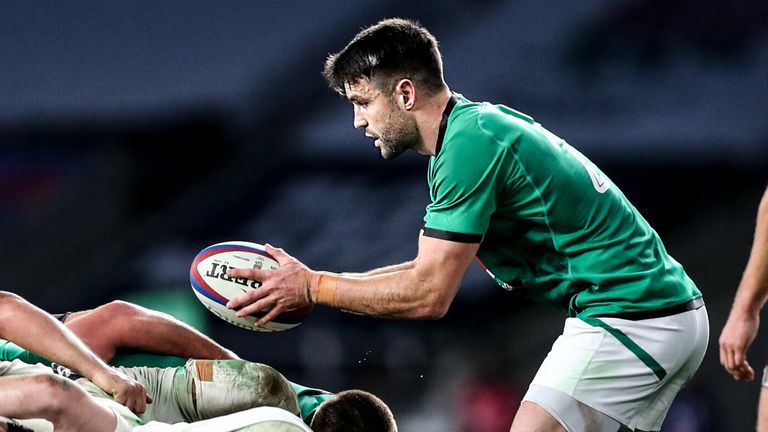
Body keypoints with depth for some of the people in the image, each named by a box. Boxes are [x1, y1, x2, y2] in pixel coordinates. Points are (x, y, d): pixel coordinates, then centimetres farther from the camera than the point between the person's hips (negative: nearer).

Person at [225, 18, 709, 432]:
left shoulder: (469, 144, -16)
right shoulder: (481, 124, 15)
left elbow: (429, 295, -15)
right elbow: (434, 269, 19)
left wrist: (313, 288, -5)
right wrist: (311, 280, 14)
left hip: (628, 315, -10)